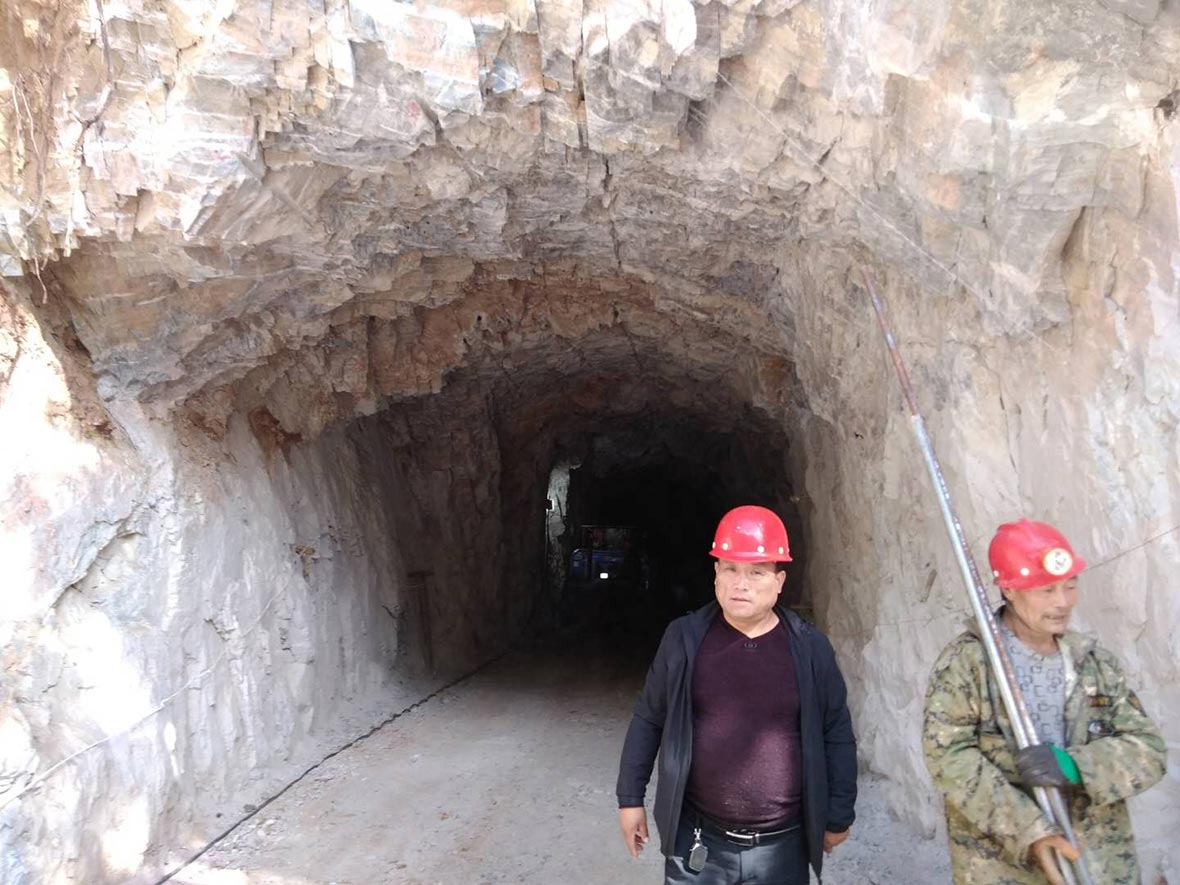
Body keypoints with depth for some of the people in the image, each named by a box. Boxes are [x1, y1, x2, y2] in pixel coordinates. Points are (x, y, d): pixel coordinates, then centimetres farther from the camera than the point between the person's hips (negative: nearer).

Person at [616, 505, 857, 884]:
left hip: (783, 846, 0)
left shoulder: (810, 647, -6)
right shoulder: (685, 638, -6)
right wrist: (631, 797, 5)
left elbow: (837, 736, 3)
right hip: (699, 841, 0)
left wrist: (838, 816, 7)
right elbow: (648, 720, 3)